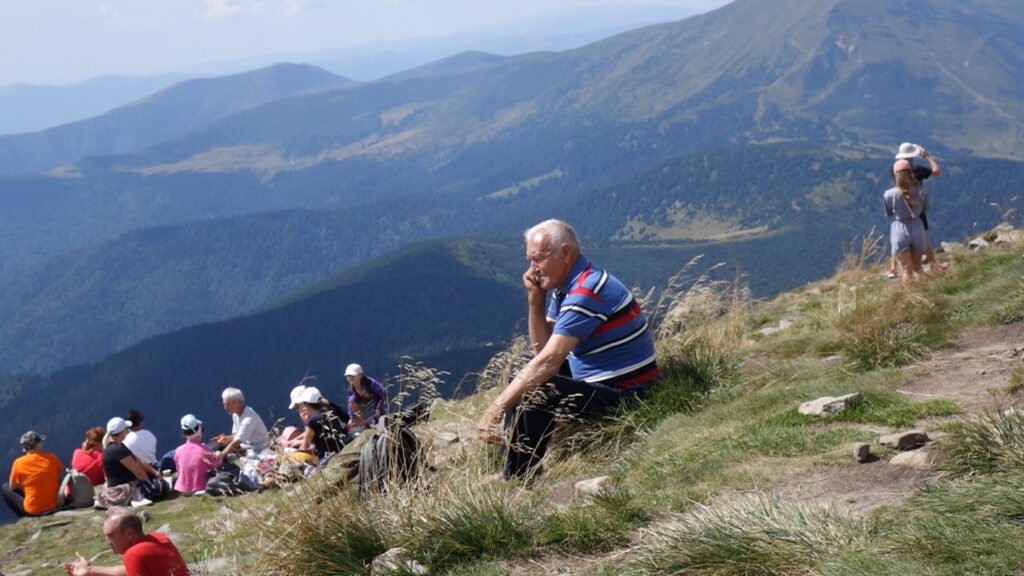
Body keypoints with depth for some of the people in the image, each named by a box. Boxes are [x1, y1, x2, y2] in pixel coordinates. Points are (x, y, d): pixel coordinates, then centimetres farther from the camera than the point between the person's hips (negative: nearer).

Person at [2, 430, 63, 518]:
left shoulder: (18, 462, -10)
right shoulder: (51, 457, -5)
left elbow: (12, 487, 2)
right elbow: (60, 474, 12)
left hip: (33, 510, -3)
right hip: (55, 505, 3)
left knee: (5, 487, 16)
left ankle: (24, 517, 11)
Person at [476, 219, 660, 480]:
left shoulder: (587, 292, -23)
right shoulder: (565, 286, 8)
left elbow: (548, 361, -29)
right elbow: (541, 348, 8)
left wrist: (497, 408, -28)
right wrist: (535, 299, -5)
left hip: (624, 393, -11)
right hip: (595, 378, 11)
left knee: (535, 395, -27)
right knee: (521, 379, 16)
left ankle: (517, 478, -11)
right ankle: (509, 466, 9)